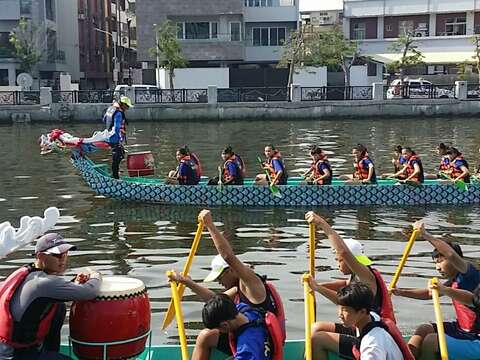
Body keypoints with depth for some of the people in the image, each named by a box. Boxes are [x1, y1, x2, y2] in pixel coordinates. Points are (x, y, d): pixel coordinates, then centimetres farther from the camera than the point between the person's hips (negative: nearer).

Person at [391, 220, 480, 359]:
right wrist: (401, 292, 6)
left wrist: (425, 234, -34)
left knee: (430, 340, -13)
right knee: (424, 329, 10)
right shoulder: (454, 281, 8)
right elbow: (428, 293, 15)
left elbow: (452, 254, -37)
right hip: (462, 328, 10)